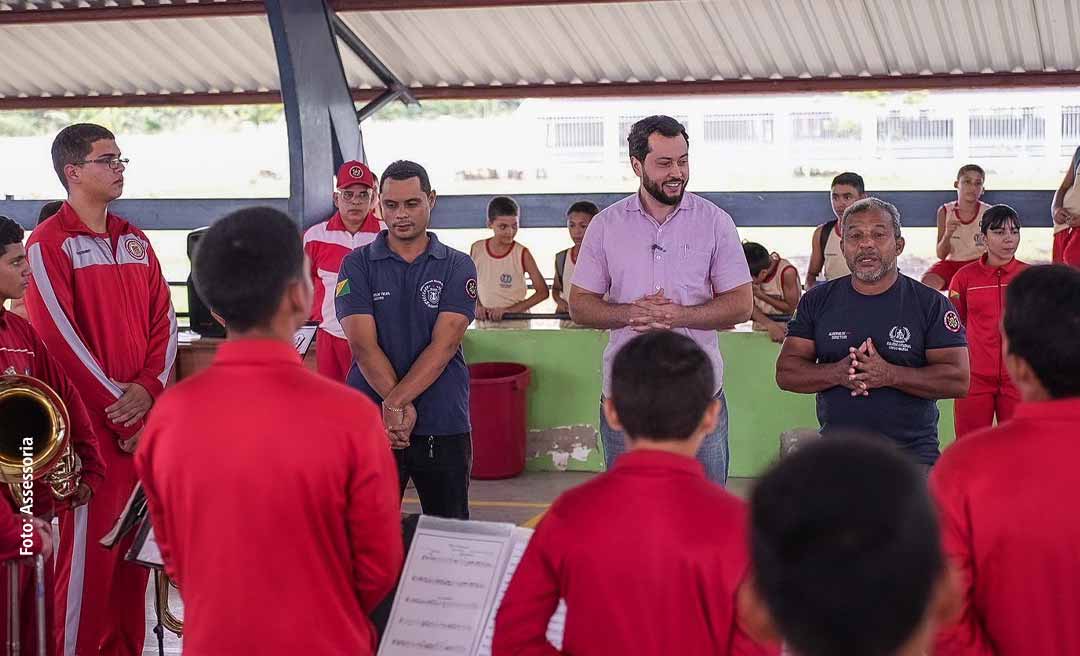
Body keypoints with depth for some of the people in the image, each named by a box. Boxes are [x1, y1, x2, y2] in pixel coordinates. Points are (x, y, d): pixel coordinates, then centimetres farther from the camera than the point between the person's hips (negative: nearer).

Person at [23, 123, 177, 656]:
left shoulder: (135, 241, 14)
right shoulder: (50, 243, -7)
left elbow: (163, 320, 10)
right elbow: (58, 336, -13)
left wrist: (148, 388, -7)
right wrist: (118, 405, -13)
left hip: (145, 417, 6)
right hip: (89, 422, -6)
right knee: (88, 548, -4)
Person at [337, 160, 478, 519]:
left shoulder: (458, 267, 4)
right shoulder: (357, 265, 4)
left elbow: (443, 345, -8)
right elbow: (363, 345, -7)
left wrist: (394, 403, -18)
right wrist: (401, 408, -17)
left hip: (445, 425, 0)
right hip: (370, 424, 0)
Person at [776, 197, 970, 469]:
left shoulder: (931, 304, 3)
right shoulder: (817, 301, 10)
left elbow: (958, 380, -6)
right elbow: (786, 372, 5)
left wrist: (889, 375, -18)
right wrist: (837, 373, -14)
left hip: (912, 455, -2)